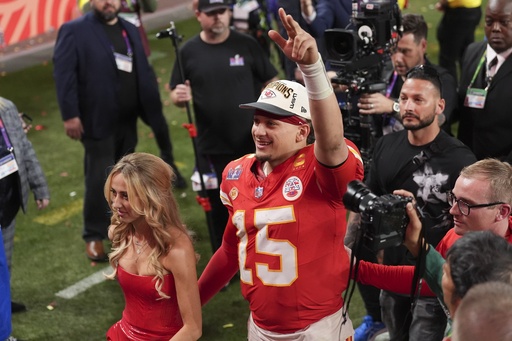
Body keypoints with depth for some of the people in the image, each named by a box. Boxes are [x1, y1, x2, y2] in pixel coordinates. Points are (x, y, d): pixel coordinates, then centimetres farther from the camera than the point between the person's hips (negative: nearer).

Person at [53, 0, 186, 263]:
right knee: (99, 178, -3)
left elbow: (144, 72, 16)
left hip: (128, 119, 6)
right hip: (98, 120, -6)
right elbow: (64, 74, -11)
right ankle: (94, 236, 9)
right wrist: (70, 115, -18)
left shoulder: (130, 30, 15)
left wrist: (155, 109, 10)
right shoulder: (74, 31, -5)